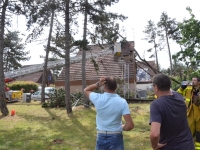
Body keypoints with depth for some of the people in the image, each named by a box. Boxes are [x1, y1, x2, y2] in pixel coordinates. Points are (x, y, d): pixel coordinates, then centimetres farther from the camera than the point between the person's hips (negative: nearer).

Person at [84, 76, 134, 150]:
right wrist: (122, 127, 4)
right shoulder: (122, 102, -14)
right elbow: (130, 125, -18)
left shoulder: (98, 98, -12)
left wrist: (98, 84, -5)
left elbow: (86, 90, 11)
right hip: (116, 137, -1)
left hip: (101, 137, 1)